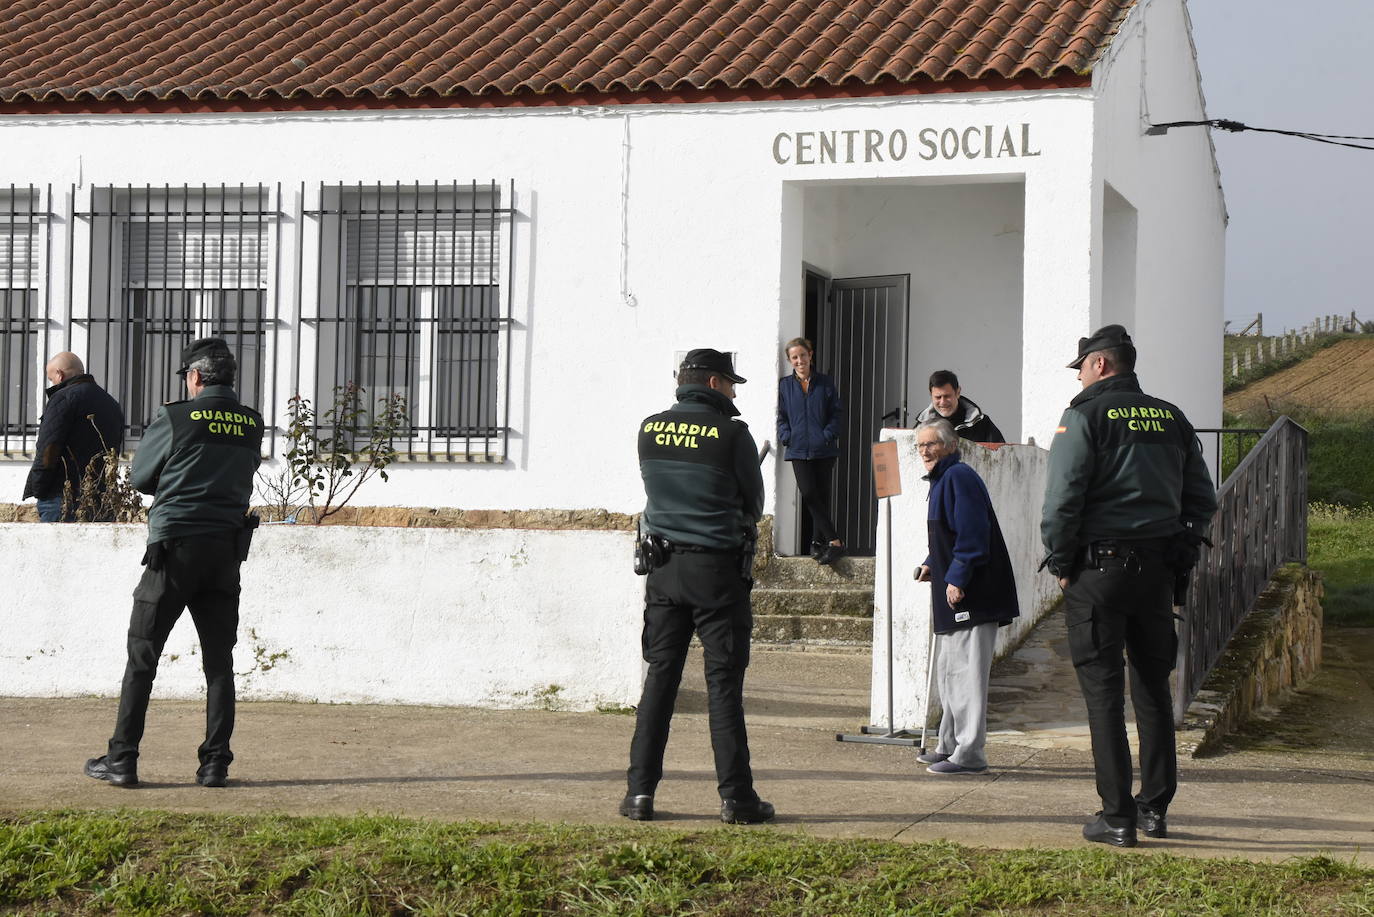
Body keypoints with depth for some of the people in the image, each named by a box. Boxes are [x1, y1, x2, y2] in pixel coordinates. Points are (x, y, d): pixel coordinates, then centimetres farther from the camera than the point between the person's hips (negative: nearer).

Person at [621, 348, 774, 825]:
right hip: (717, 568, -4)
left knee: (659, 677, 8)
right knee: (724, 683, 0)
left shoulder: (650, 429, 4)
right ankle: (735, 797, 2)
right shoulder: (731, 434, -9)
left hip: (664, 567, 4)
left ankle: (640, 791, 5)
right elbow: (754, 502, 2)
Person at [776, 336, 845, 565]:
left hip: (824, 450, 0)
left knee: (822, 496, 2)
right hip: (798, 450, 0)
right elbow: (781, 417, 11)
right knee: (809, 494, -12)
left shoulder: (826, 383, 6)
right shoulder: (785, 385, 9)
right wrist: (786, 437, -4)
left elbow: (838, 414, 4)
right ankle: (834, 541, -11)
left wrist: (827, 435, -9)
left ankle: (818, 541, 11)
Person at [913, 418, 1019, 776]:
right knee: (948, 671, 17)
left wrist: (956, 578, -24)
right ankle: (950, 745, 26)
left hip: (972, 596, -11)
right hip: (953, 597, 11)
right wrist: (932, 565, 15)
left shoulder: (960, 477, -14)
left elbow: (972, 533, -22)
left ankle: (969, 754, -7)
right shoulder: (941, 480, 19)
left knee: (966, 672, -9)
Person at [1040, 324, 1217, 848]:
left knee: (1103, 691, -1)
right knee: (1153, 687, 15)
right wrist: (1179, 551, 16)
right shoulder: (1171, 419, 11)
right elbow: (1203, 499, 14)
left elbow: (1062, 499, -12)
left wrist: (1060, 564, -2)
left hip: (1099, 568, -5)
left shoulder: (1085, 416, -6)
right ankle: (1155, 807, 19)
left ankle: (1117, 818, -2)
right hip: (1158, 569, 5)